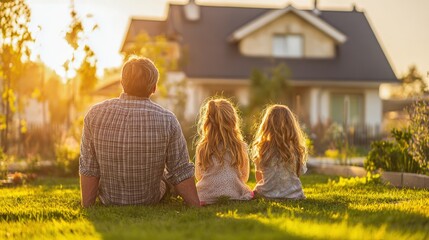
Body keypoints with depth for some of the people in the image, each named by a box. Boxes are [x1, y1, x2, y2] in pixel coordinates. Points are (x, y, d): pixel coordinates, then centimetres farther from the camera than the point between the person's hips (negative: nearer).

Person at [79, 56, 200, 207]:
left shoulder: (95, 115, -18)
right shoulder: (167, 121, -21)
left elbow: (88, 169, -13)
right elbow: (181, 174, -16)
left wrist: (86, 208, -4)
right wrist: (197, 207, -5)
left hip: (107, 200, 1)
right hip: (150, 202, -1)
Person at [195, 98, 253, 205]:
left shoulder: (202, 148, -6)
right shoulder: (241, 146, -7)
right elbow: (244, 177, 7)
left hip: (206, 197, 1)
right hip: (235, 196, 0)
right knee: (250, 193, 30)